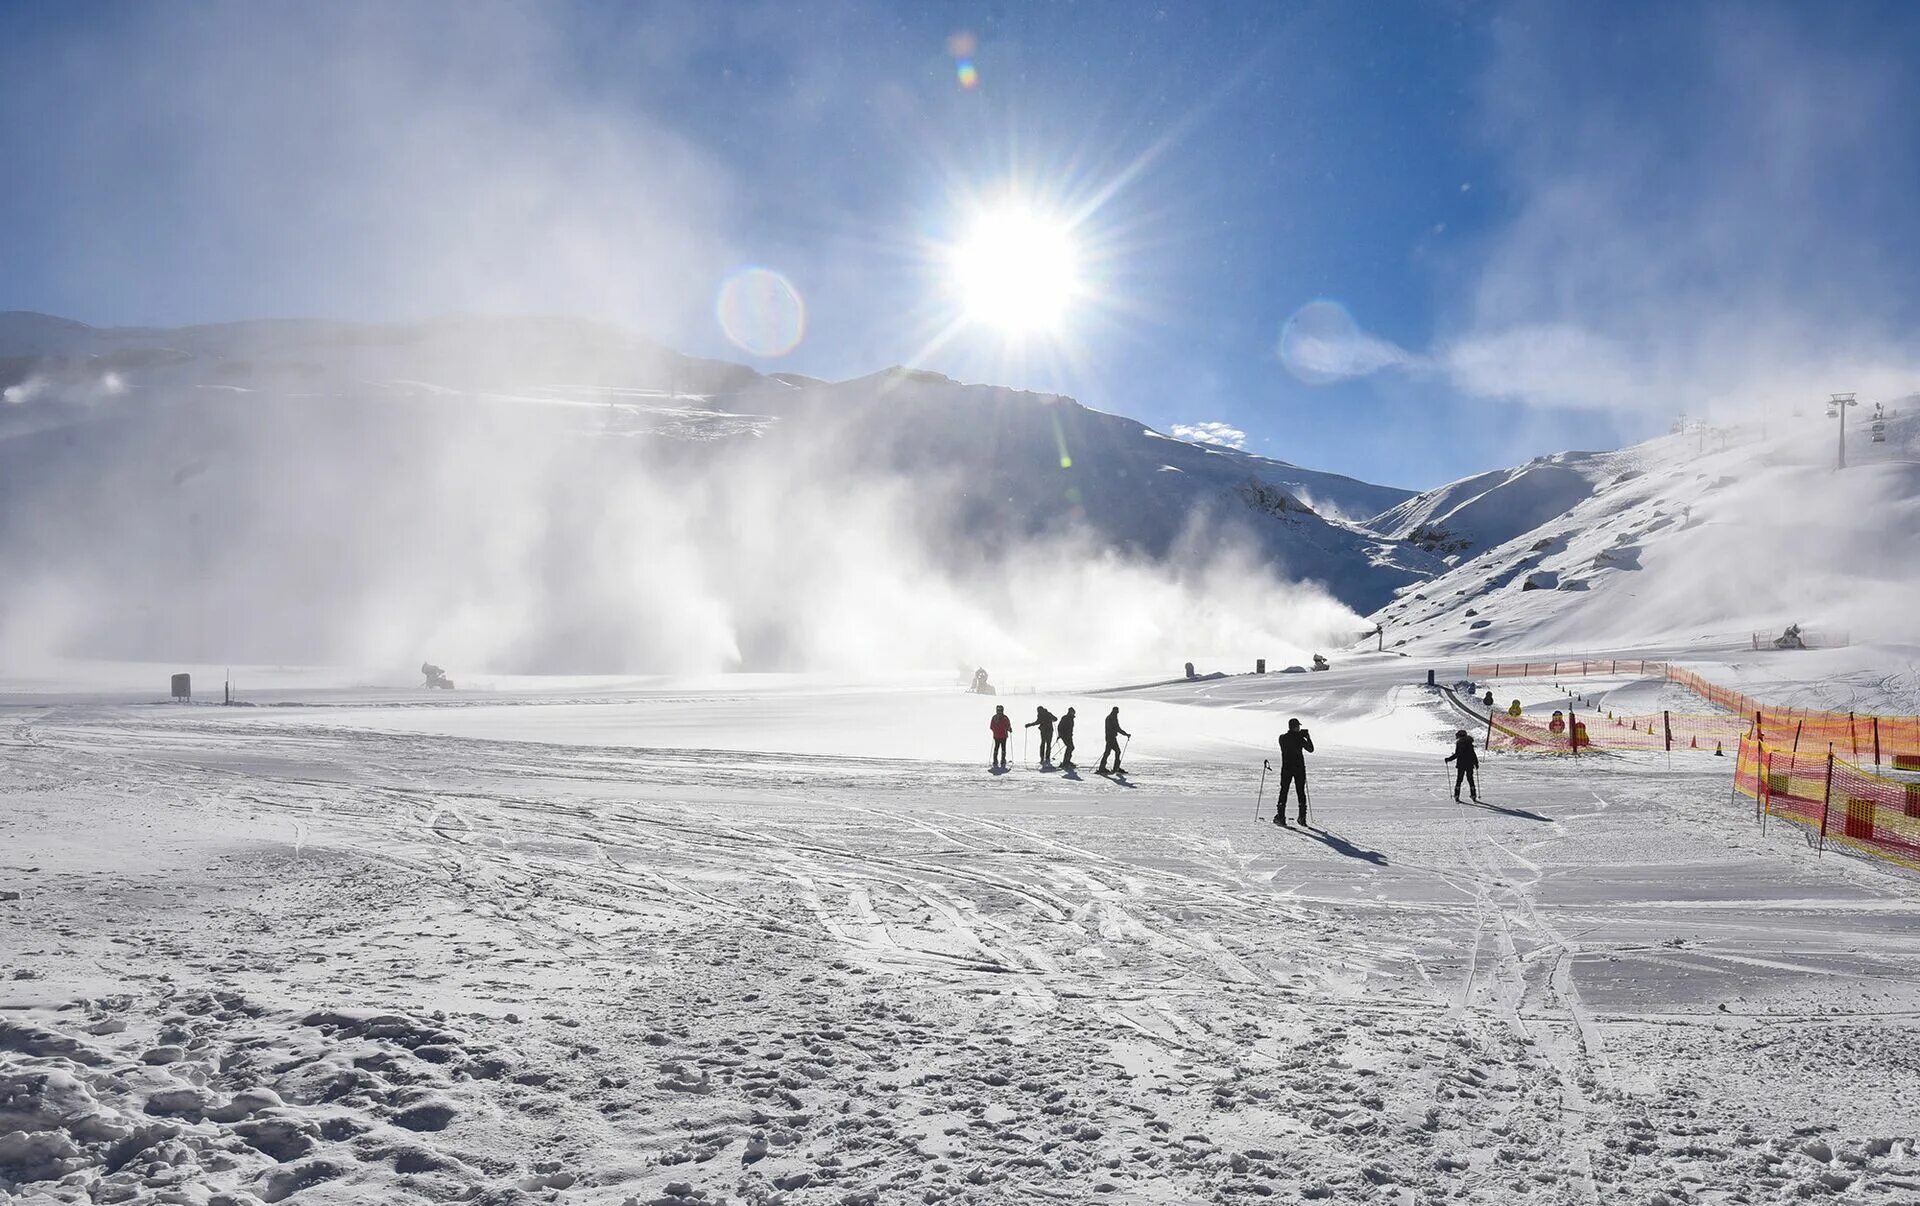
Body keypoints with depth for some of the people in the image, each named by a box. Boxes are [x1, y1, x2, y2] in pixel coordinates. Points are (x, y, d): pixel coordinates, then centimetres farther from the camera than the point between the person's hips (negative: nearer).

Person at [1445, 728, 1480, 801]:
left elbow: (1456, 754, -12)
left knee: (1459, 780, 5)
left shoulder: (1458, 743, -7)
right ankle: (1474, 797, 6)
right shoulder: (1469, 743, 3)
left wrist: (1449, 759, -1)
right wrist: (1476, 762, 12)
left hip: (1461, 765, -3)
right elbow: (1473, 754, 2)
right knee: (1470, 780, 9)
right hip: (1469, 764, 3)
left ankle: (1456, 796, 1)